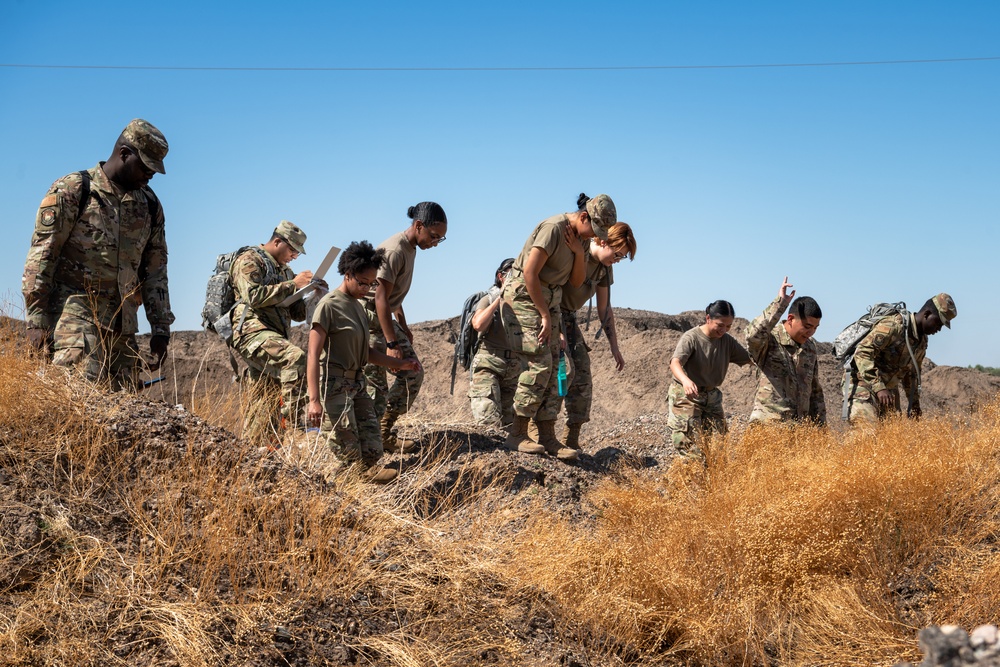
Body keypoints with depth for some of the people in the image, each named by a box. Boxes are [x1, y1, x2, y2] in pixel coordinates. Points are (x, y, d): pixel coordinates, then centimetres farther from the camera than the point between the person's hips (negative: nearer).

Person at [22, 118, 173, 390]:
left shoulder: (149, 205, 15)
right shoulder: (71, 191, -2)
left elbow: (155, 269, 18)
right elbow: (41, 256, -6)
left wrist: (160, 328, 13)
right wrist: (36, 320, -12)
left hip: (122, 326, 6)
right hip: (76, 315, -6)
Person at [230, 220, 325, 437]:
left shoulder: (284, 271, 26)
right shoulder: (249, 261, 0)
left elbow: (297, 312, 24)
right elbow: (254, 295, -17)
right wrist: (293, 285, -13)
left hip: (274, 339, 9)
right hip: (253, 332, -9)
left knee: (266, 406, 5)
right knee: (295, 357, -32)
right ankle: (291, 423, -34)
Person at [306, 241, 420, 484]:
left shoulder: (358, 307, 16)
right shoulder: (329, 305, -11)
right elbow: (313, 355, -16)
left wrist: (399, 364, 17)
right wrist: (314, 400, -24)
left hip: (357, 384, 8)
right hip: (335, 386, -8)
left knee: (372, 452, 1)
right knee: (349, 456, -10)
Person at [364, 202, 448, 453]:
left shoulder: (411, 248, 8)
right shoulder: (395, 250, -22)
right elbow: (381, 298, -24)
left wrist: (403, 327, 22)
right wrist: (391, 343, -25)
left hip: (386, 318, 10)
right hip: (369, 319, -10)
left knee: (413, 375, 9)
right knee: (376, 387, -10)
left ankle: (383, 435, 15)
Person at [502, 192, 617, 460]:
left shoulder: (578, 236, 8)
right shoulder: (553, 228, -19)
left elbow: (576, 282, 9)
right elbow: (529, 272, -23)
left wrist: (578, 252, -9)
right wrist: (544, 315, -19)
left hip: (548, 299, 9)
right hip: (524, 297, -9)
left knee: (549, 368, 4)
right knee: (538, 364, -15)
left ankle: (548, 437, 5)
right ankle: (518, 435, -10)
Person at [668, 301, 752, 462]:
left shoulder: (727, 341, 2)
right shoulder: (691, 338, -17)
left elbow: (749, 359, 7)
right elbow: (675, 363, -31)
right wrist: (685, 380, -52)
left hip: (712, 396, 6)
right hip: (686, 396, -6)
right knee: (693, 451, -14)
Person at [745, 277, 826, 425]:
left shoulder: (811, 347, 16)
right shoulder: (770, 339, -5)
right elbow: (753, 334, -31)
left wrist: (821, 425, 18)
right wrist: (780, 303, -24)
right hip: (768, 424, -6)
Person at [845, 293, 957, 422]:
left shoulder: (922, 341, 11)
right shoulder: (892, 326, -19)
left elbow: (911, 374, 24)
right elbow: (862, 352, -27)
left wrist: (914, 406, 21)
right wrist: (879, 387, -33)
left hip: (889, 388, 9)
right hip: (863, 384, -9)